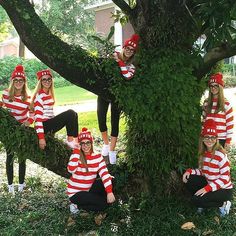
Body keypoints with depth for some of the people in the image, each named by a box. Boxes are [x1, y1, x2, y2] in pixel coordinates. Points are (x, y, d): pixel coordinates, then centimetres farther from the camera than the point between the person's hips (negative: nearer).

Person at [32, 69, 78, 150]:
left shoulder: (49, 94, 13)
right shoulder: (39, 95, -14)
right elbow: (38, 117, -20)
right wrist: (41, 137, -25)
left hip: (49, 123, 9)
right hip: (44, 125, -9)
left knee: (74, 114, 9)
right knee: (70, 113, -18)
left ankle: (75, 140, 1)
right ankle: (70, 140, -9)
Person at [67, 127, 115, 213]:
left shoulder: (98, 157, -5)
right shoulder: (76, 156, -14)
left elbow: (105, 174, -17)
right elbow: (71, 170, -36)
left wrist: (109, 192, -29)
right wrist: (76, 150, -33)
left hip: (89, 190, 5)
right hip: (76, 193, -4)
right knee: (103, 203, -19)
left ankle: (90, 198, -2)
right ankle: (77, 206, 0)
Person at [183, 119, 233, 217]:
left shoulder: (221, 155, -23)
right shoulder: (203, 153, -1)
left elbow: (225, 178, -23)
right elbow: (202, 171, 8)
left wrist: (207, 188, -29)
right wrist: (190, 171, -11)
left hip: (224, 190, -7)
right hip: (210, 184, 7)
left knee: (196, 200, -21)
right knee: (189, 180, -11)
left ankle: (223, 204, -1)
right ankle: (201, 202, 7)